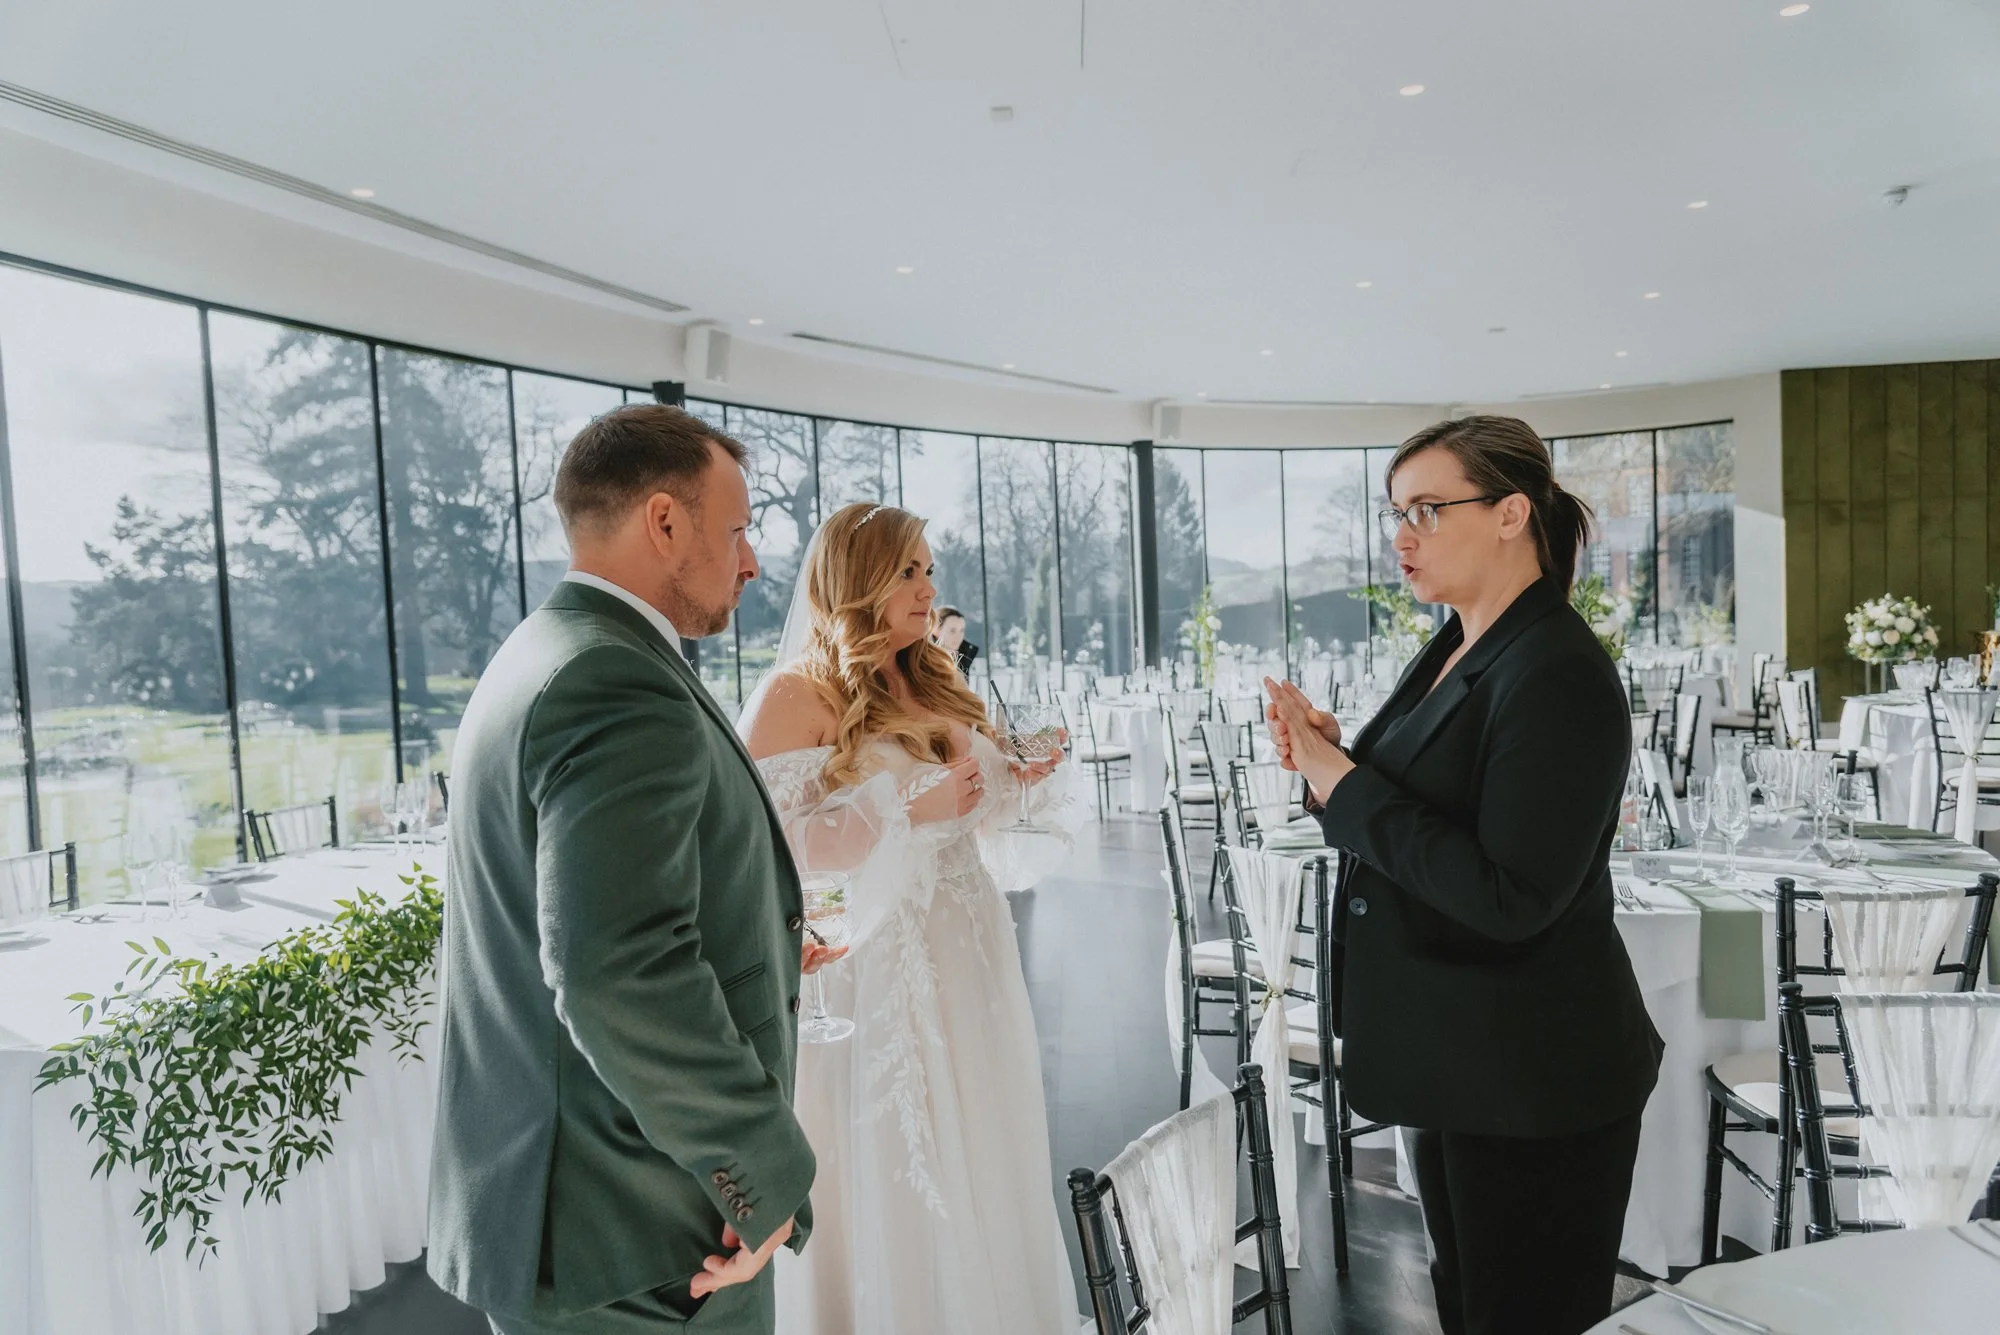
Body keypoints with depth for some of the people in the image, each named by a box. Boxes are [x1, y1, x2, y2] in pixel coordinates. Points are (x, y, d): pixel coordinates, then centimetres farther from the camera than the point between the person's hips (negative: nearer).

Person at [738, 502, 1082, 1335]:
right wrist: (908, 811, -21)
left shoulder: (938, 689, 10)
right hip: (872, 976, -6)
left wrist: (1020, 781, 0)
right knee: (886, 1185, 6)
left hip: (965, 966, 6)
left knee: (975, 1166, 16)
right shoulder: (797, 695, -11)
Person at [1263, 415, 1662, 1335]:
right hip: (1459, 1065, 9)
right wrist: (1332, 758, -6)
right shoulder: (1453, 652, 6)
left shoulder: (1557, 674, -22)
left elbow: (1510, 897, -28)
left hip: (1535, 1087, -9)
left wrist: (1345, 785, -25)